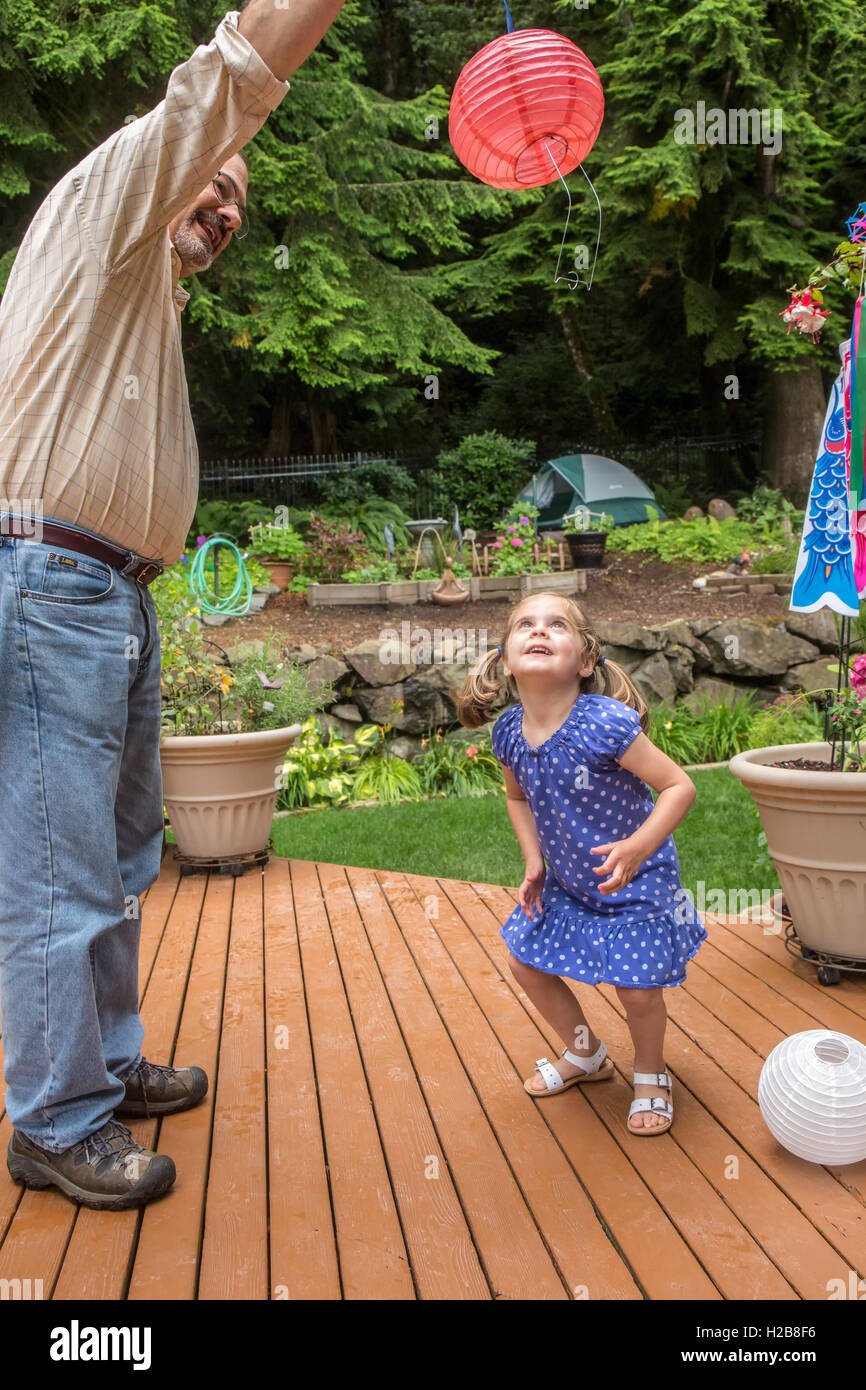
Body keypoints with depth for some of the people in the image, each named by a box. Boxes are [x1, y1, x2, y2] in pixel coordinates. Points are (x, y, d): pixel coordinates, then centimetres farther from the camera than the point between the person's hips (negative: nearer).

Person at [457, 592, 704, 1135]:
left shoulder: (606, 724, -31)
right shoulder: (510, 731, -12)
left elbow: (679, 785, -26)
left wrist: (637, 847, -38)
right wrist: (534, 862, 0)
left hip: (635, 882, -6)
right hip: (565, 881, 6)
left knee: (638, 989, -2)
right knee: (527, 963, 13)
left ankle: (651, 1076, 34)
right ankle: (587, 1055, 41)